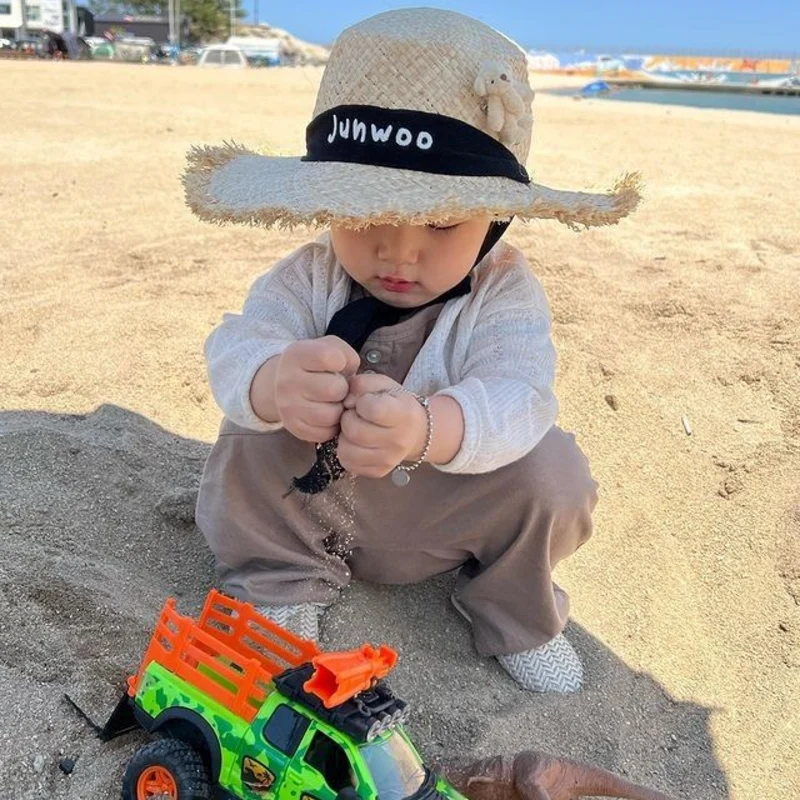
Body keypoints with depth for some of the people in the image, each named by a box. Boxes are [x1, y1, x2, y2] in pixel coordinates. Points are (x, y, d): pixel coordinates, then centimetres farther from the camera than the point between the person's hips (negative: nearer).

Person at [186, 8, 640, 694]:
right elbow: (236, 347, -31)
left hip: (453, 514, 0)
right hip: (314, 504, 1)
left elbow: (516, 396, -37)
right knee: (246, 445, -24)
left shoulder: (506, 294, -21)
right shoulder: (309, 276, -17)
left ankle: (514, 614, 5)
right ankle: (285, 584, 2)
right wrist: (273, 383, -57)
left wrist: (426, 429, -60)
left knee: (553, 472, -24)